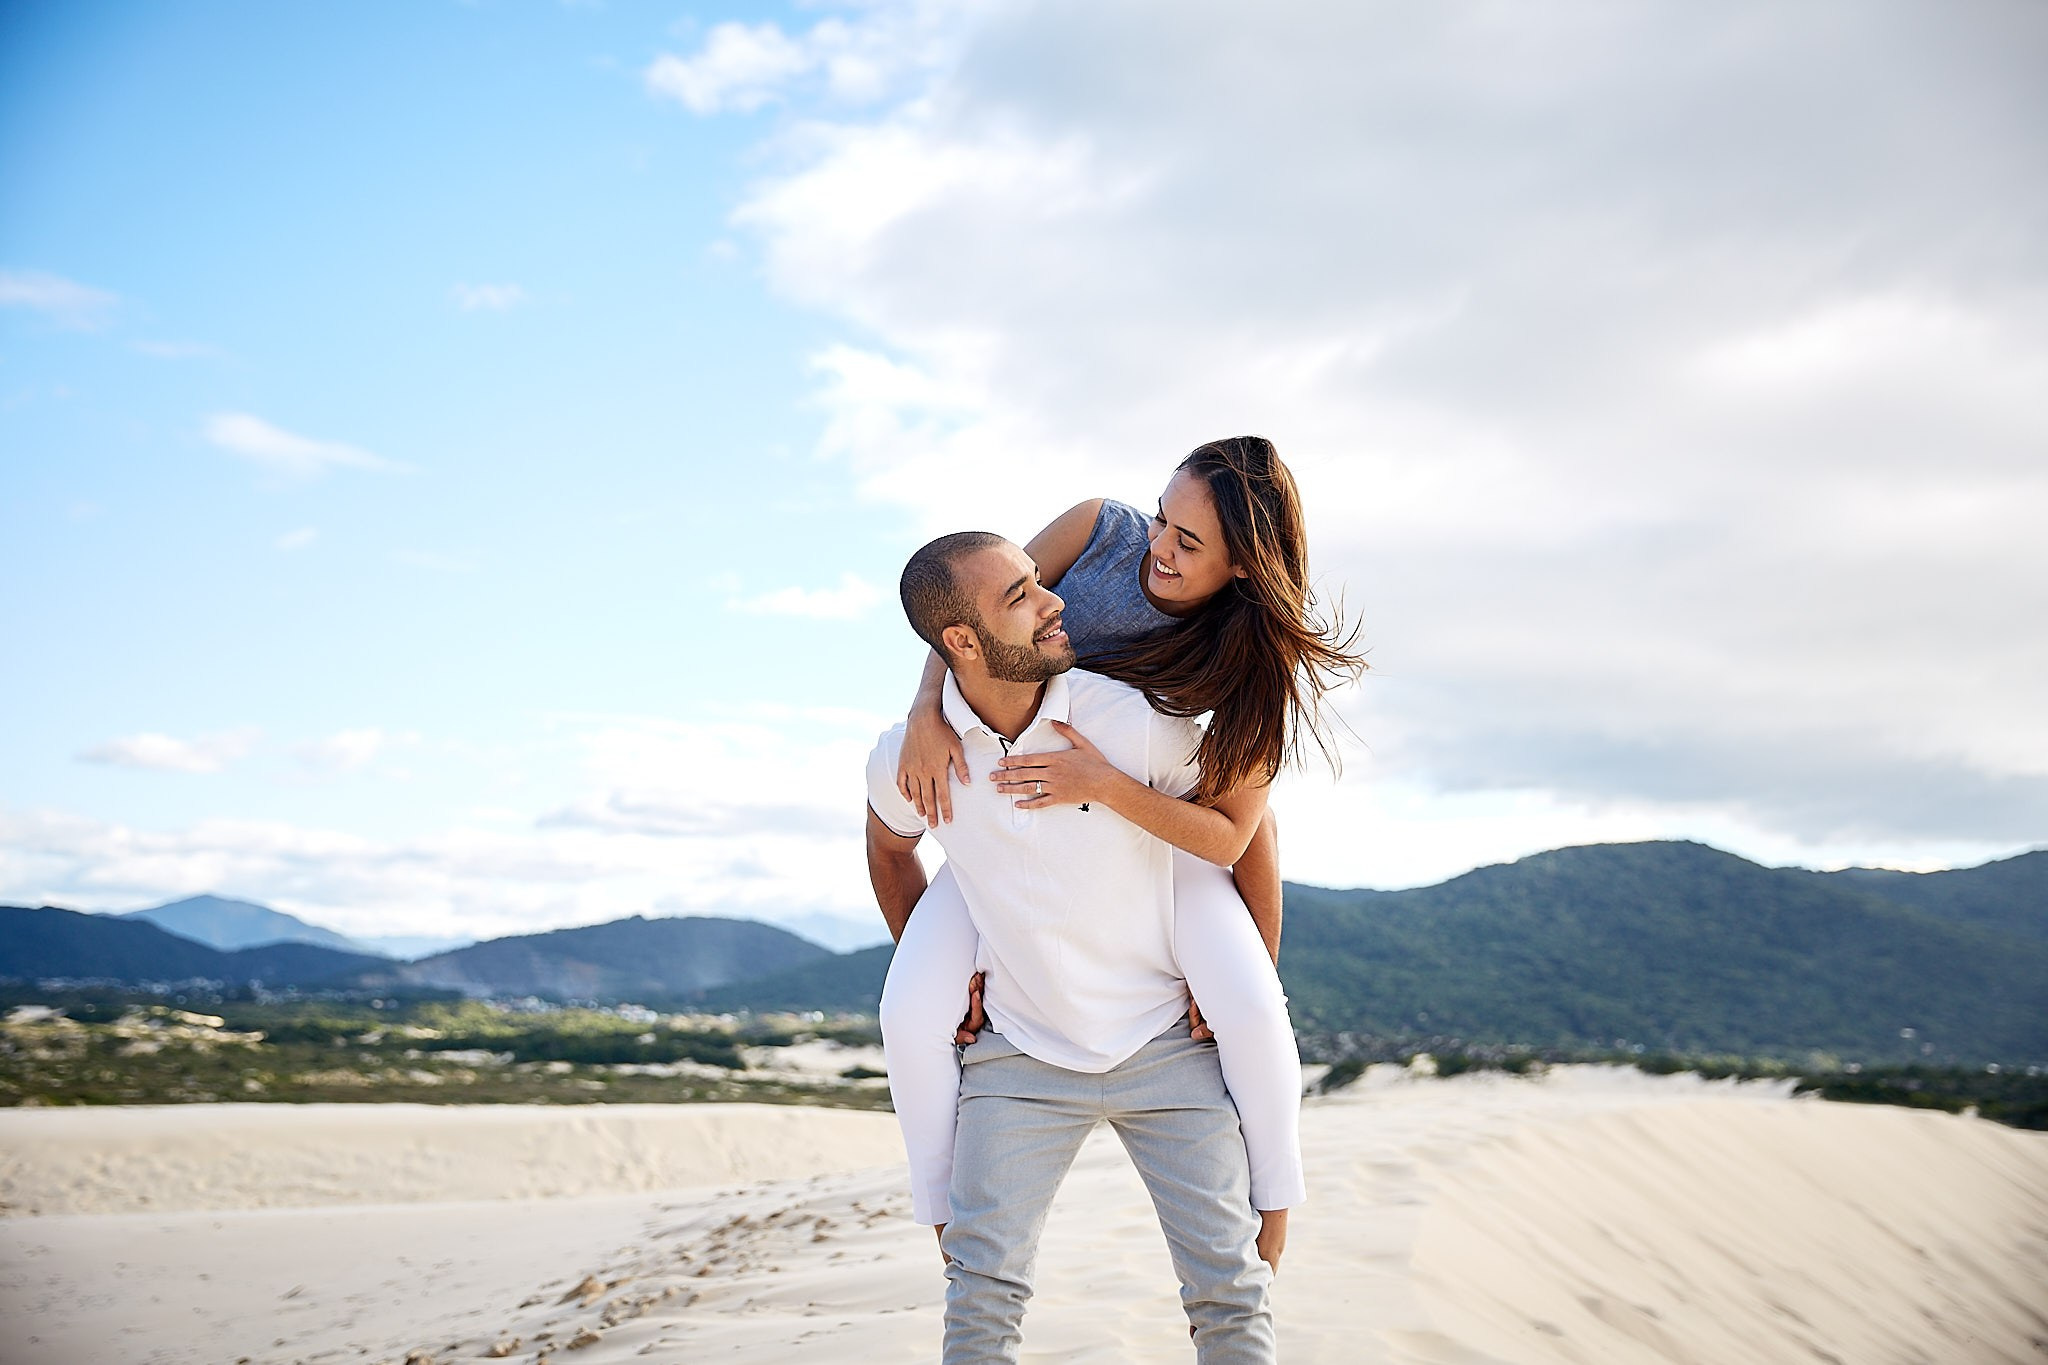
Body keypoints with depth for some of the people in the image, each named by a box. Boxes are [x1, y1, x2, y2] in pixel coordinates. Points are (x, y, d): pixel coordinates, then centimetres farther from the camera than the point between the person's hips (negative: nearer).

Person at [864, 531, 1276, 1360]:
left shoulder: (1132, 718, -17)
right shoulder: (906, 758, -11)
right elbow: (890, 848, 15)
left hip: (1167, 1041, -1)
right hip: (1019, 1053, 1)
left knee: (1228, 1285, 0)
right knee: (982, 1286, -4)